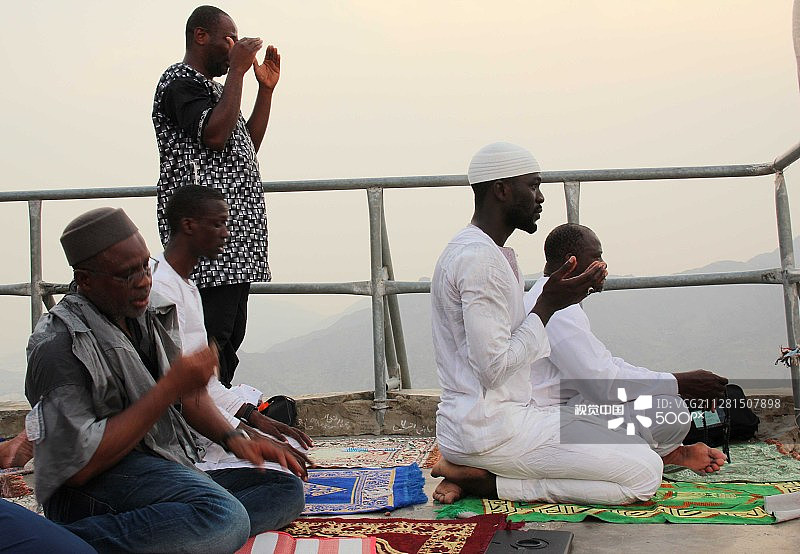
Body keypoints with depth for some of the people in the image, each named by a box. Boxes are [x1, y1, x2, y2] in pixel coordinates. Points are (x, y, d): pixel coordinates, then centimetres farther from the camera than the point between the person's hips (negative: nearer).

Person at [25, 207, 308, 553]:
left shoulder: (146, 315, 10)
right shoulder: (60, 342, -16)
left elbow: (188, 394, 21)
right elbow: (77, 466, -22)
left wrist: (233, 438, 1)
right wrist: (169, 388, -20)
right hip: (97, 485, -9)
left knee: (286, 489, -3)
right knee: (225, 519, -34)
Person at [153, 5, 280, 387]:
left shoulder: (213, 89, 25)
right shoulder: (179, 81, -5)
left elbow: (247, 146, 25)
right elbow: (215, 135, -21)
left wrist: (266, 89, 19)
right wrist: (237, 70, -14)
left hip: (235, 239, 10)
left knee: (230, 335, 11)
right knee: (210, 340, -14)